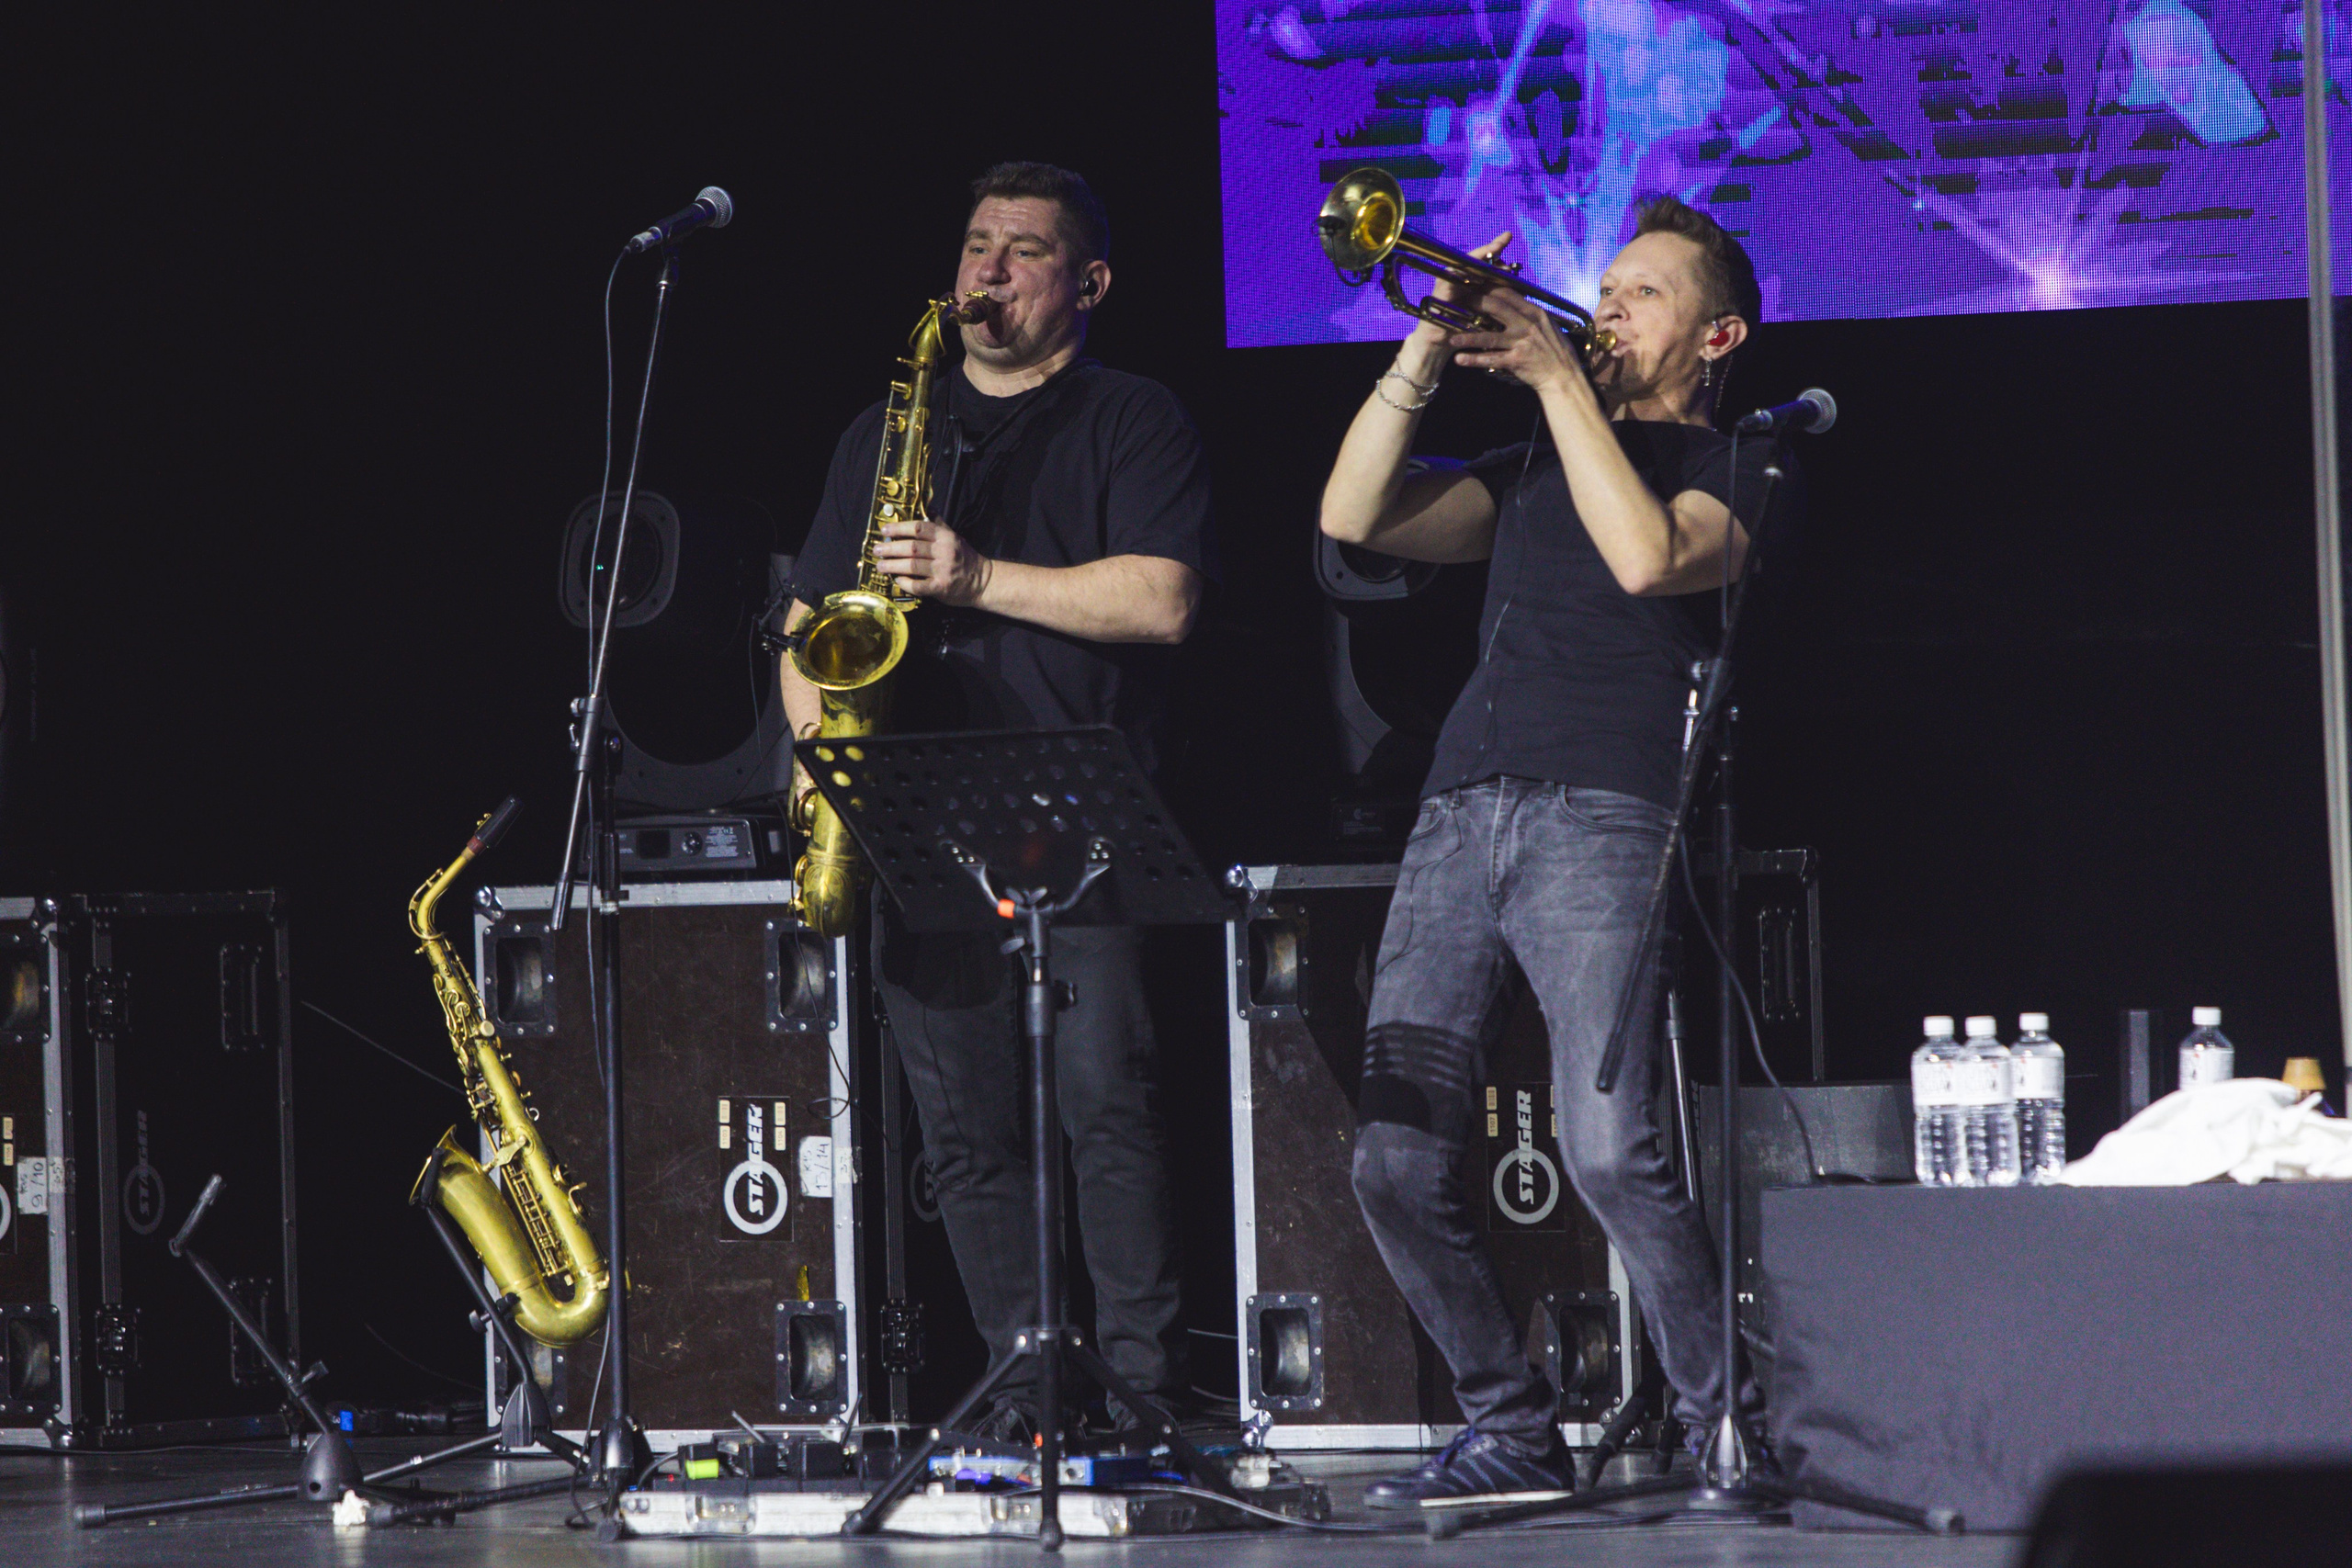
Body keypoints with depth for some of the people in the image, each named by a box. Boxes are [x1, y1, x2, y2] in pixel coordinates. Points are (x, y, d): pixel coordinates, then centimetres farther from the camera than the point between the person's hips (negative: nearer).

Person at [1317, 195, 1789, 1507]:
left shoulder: (1738, 469, 10)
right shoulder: (1535, 469, 27)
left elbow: (1647, 555, -12)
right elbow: (1356, 516, 15)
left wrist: (1560, 377, -5)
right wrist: (1429, 355, 6)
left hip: (1605, 813, -6)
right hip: (1462, 809, 6)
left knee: (1611, 1151, -20)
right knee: (1399, 1164, -3)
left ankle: (1729, 1429, -8)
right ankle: (1513, 1432, 11)